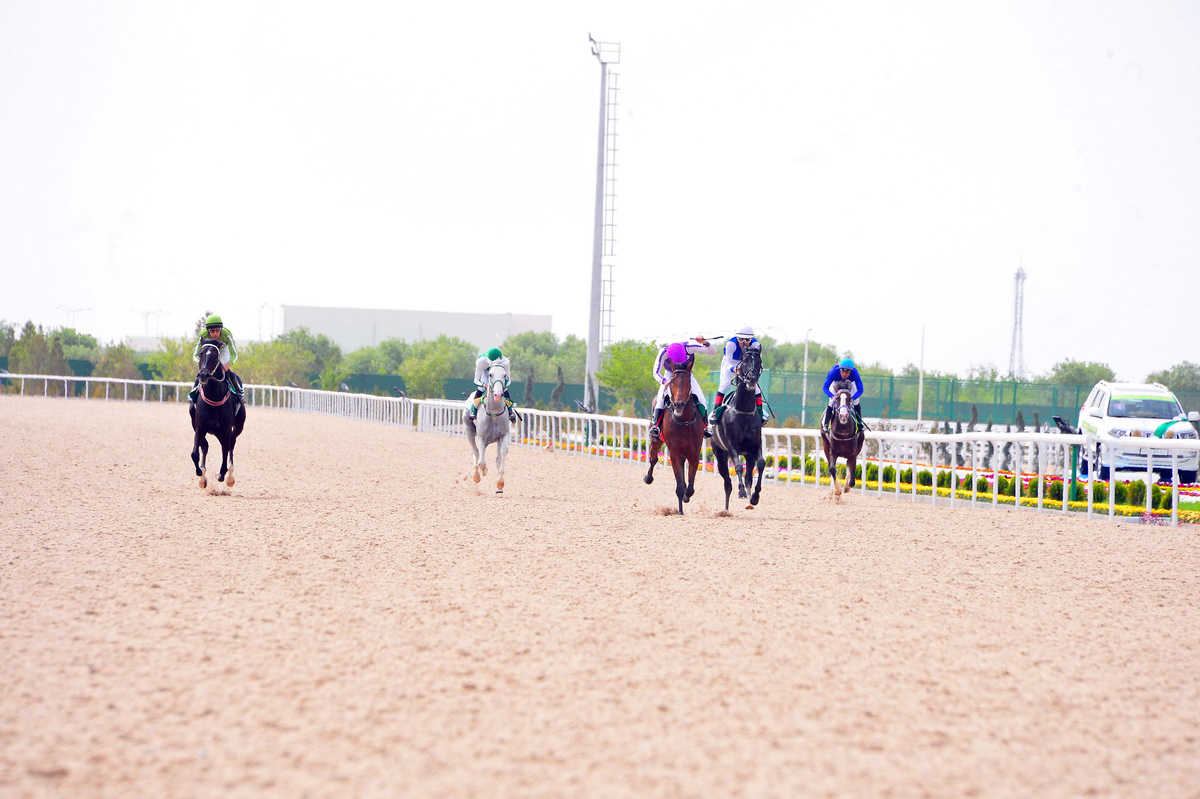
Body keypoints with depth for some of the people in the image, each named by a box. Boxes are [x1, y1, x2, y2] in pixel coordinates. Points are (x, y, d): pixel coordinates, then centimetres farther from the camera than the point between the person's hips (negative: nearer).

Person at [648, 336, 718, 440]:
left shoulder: (689, 347, -31)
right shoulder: (663, 352, -32)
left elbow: (713, 351, -27)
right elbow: (656, 373, -26)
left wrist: (705, 343, -48)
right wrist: (664, 382, -48)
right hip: (669, 376, -1)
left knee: (700, 399, -16)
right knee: (661, 398, -26)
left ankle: (705, 426, -3)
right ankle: (656, 425, -27)